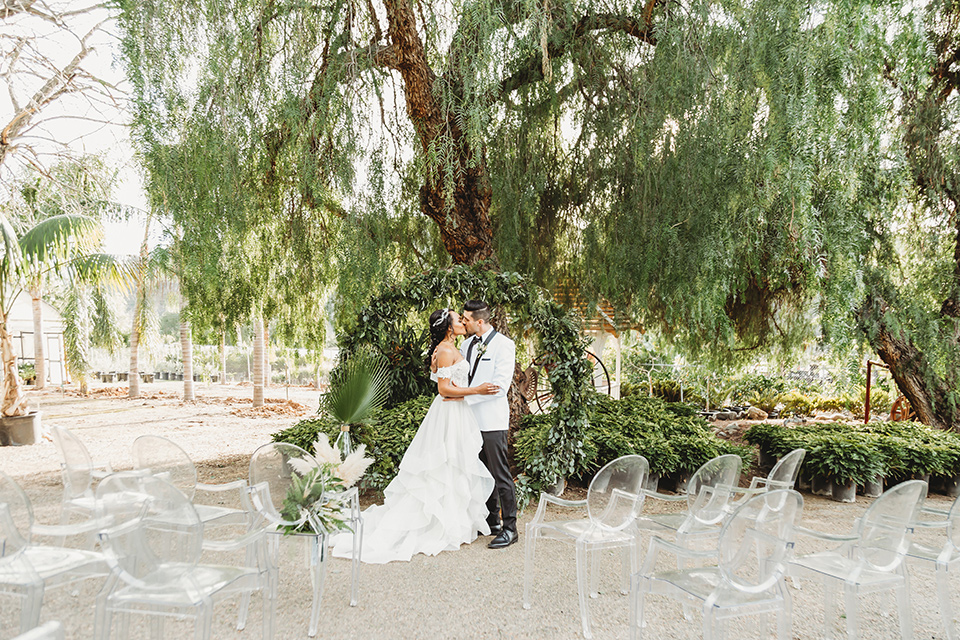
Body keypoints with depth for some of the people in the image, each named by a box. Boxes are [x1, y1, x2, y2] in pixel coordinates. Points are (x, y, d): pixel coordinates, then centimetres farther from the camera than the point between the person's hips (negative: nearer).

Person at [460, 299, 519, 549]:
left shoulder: (504, 345, -9)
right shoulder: (467, 345, 12)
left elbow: (500, 386, -18)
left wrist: (464, 395, -21)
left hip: (492, 421, -7)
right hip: (471, 418, 7)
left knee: (500, 475, -3)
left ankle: (510, 528, 7)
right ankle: (492, 521, 28)